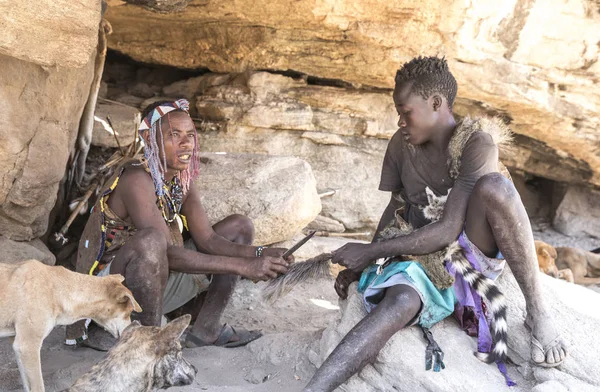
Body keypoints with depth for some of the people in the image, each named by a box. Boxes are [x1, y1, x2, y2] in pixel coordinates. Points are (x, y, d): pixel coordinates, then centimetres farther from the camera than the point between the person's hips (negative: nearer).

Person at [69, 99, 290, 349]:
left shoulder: (182, 182, 4)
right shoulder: (137, 180, -22)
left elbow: (208, 239, -2)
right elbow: (169, 254, -31)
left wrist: (259, 254, -18)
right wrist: (242, 266, -31)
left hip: (161, 280, 9)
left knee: (239, 226, 8)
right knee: (150, 240, -41)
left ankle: (206, 328, 5)